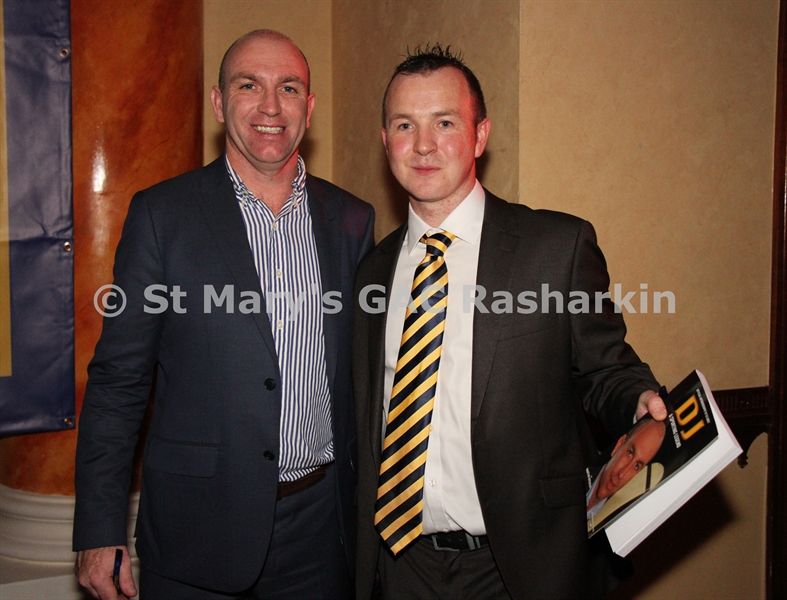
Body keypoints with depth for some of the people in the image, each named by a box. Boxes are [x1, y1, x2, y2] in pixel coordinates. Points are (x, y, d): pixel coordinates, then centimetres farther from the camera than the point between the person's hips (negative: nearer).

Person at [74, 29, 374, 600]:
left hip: (321, 524, 3)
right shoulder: (162, 214, -5)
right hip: (199, 528, -2)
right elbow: (118, 380, -4)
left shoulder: (352, 220, 3)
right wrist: (100, 532, -6)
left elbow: (359, 373, 9)